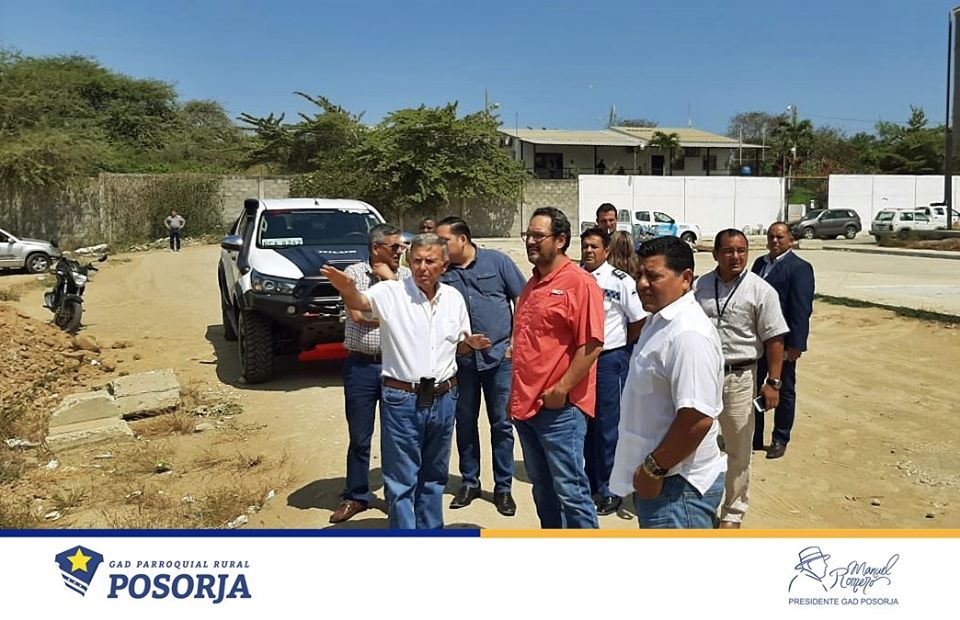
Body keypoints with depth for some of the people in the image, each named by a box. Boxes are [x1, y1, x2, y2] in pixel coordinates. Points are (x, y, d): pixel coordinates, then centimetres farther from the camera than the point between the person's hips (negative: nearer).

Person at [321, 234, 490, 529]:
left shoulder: (454, 297, 6)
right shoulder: (391, 292, -9)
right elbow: (359, 303, -29)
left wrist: (470, 343, -6)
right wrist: (347, 289, -51)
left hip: (443, 398, 5)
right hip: (402, 400, -4)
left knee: (434, 475, 20)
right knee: (402, 480, 4)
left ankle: (431, 530, 37)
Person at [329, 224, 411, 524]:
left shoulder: (405, 275, 4)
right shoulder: (354, 273, -2)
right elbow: (357, 314, -13)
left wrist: (391, 279, -11)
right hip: (360, 366, -1)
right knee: (359, 437, 10)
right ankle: (356, 496, 26)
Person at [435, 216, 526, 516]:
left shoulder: (497, 261, -3)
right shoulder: (442, 272, 2)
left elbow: (521, 300, 0)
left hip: (500, 356, -2)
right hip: (461, 359, 3)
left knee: (501, 424, 6)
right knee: (465, 422, 12)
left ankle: (503, 487, 19)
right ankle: (469, 482, 29)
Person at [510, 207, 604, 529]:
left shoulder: (579, 283, -11)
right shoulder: (532, 284, 15)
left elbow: (592, 344, -18)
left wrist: (561, 390, -18)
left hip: (560, 407, -8)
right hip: (526, 405, 9)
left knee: (569, 489, 0)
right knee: (543, 489, 18)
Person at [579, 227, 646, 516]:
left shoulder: (620, 281, -10)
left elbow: (639, 321, -5)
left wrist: (621, 347, 2)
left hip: (609, 359, -5)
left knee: (608, 427, 3)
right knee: (584, 424, 15)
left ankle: (609, 490, 17)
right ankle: (589, 482, 31)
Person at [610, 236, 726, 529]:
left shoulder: (688, 334, -24)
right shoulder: (659, 321, 10)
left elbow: (698, 417, -29)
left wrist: (654, 469, -20)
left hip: (677, 485, -10)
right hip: (657, 479, 10)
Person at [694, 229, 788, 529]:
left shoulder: (760, 290, -9)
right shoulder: (701, 285, 3)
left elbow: (774, 339, -9)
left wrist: (773, 382, -13)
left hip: (739, 377, -3)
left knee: (738, 450, 8)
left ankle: (733, 512, 25)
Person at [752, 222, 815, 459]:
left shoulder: (799, 268, -12)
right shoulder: (760, 263, 9)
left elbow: (802, 309, -16)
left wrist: (795, 345, -20)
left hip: (782, 342, -6)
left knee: (784, 392, 10)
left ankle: (780, 440, 24)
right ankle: (753, 437, 27)